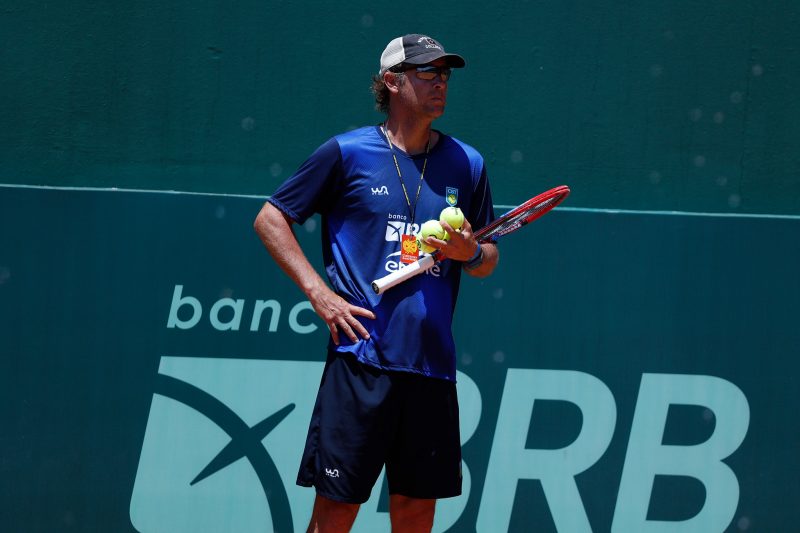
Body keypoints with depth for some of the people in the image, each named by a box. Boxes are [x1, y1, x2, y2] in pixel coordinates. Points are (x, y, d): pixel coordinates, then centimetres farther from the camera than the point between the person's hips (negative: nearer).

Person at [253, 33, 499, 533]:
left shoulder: (467, 164, 12)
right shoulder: (347, 153, 1)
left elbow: (488, 260, 20)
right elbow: (270, 218, 5)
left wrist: (470, 252, -4)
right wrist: (319, 293, -3)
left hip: (432, 362, 4)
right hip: (361, 356, -4)